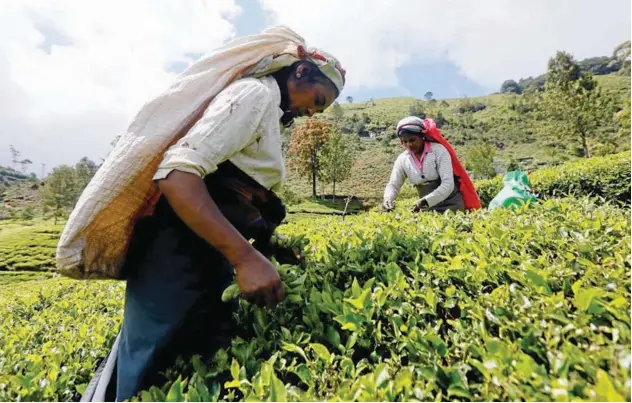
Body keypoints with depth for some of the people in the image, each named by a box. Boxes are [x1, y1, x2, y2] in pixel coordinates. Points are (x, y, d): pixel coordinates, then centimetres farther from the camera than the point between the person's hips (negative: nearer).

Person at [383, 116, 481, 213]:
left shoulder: (439, 150, -14)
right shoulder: (402, 159, -3)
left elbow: (448, 184, -21)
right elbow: (393, 184, -1)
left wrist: (425, 201, -32)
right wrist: (388, 198, -23)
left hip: (450, 204, -3)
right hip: (427, 208, 3)